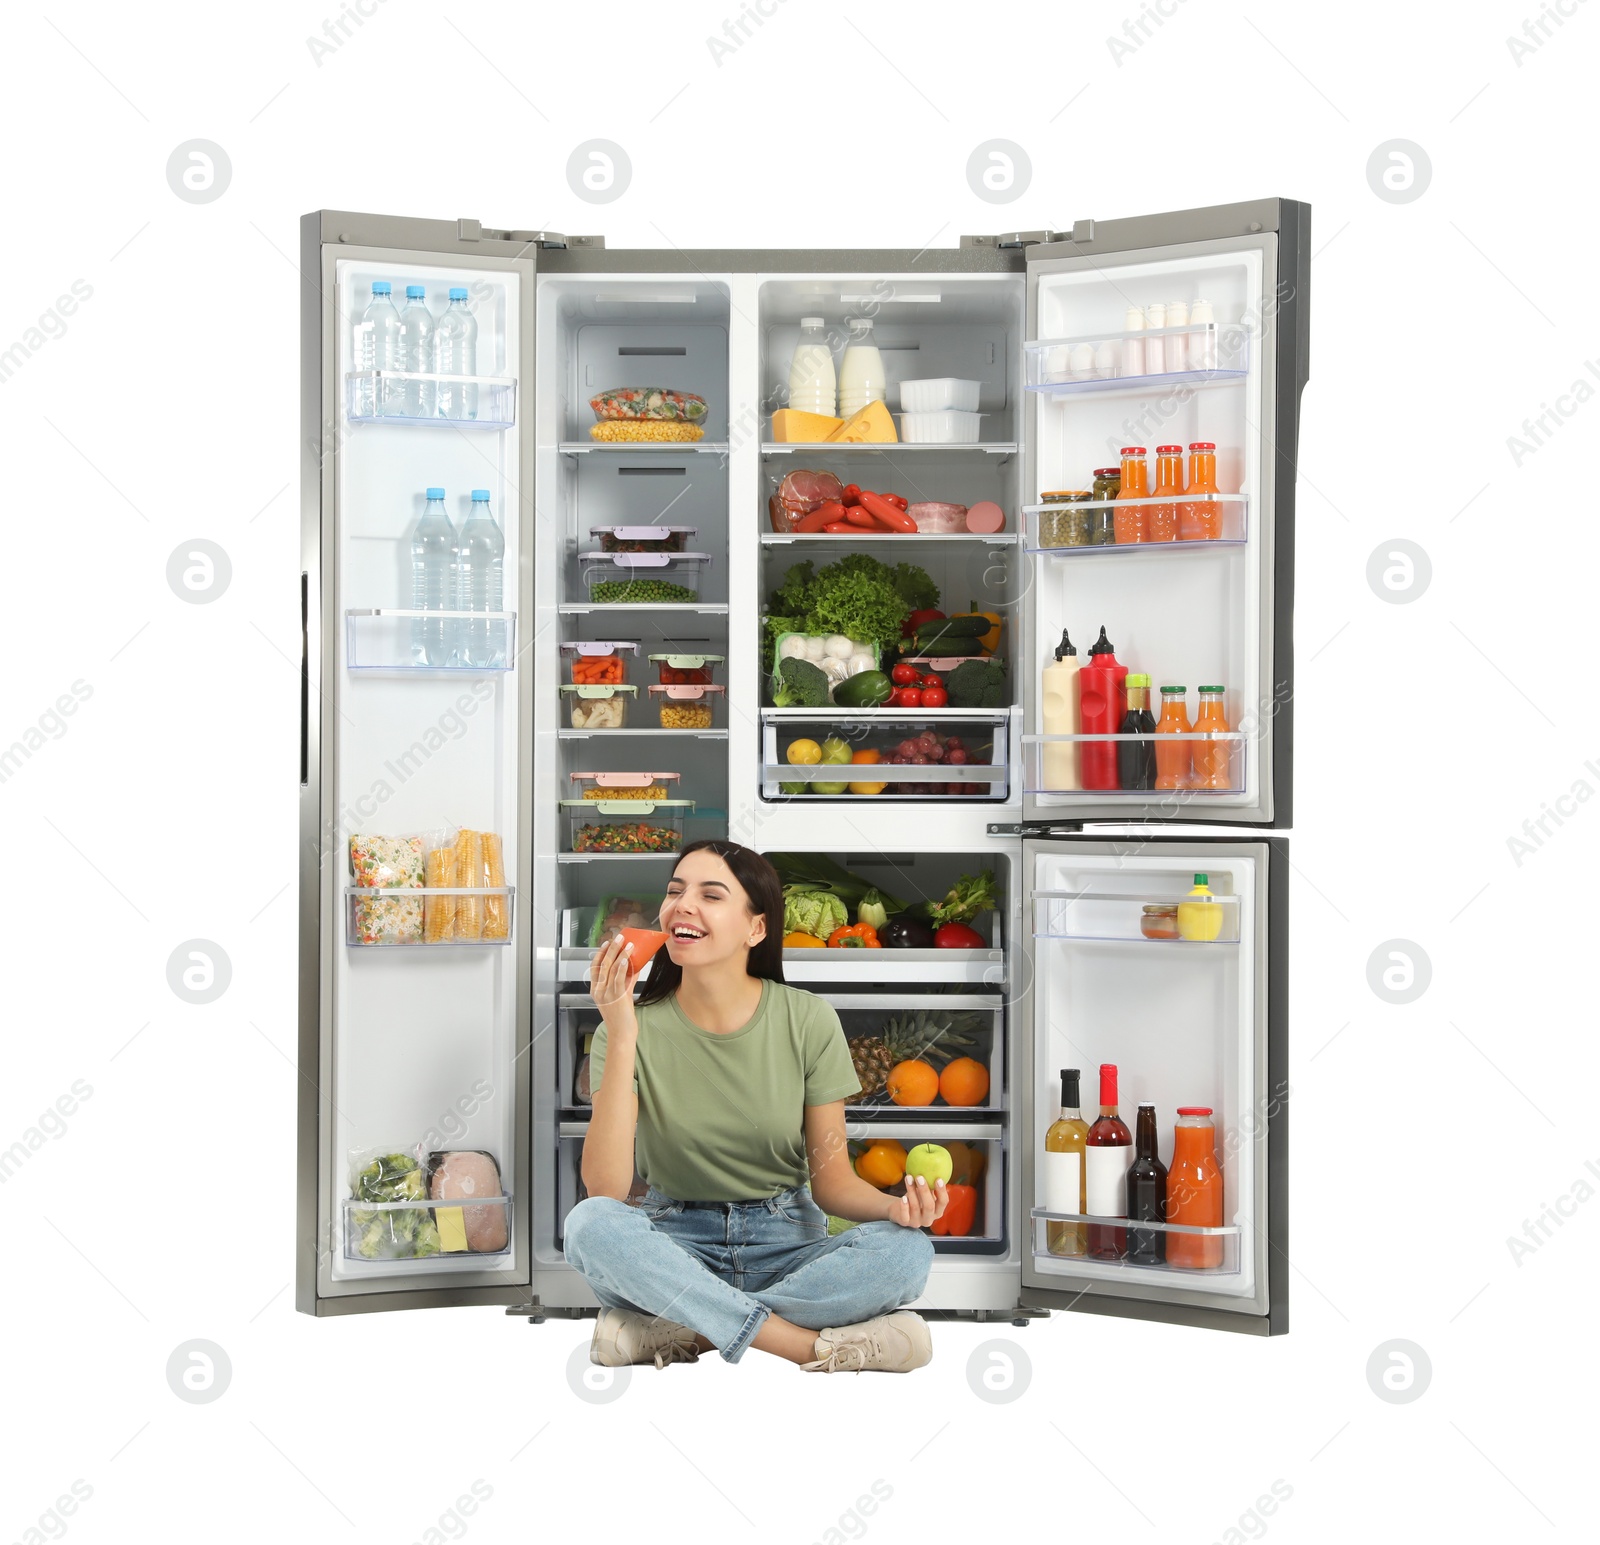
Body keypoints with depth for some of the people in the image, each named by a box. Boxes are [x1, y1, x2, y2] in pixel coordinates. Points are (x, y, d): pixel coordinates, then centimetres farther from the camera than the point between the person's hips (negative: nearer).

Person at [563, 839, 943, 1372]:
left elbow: (831, 1178, 0)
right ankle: (814, 1346, -30)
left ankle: (677, 1331, -24)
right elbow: (605, 1189, -18)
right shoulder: (638, 1028, -6)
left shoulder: (808, 1021, -4)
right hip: (675, 1245, -1)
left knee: (906, 1249, -28)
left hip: (784, 1243, 1)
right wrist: (621, 1038, -24)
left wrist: (895, 1206, -23)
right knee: (588, 1224, -33)